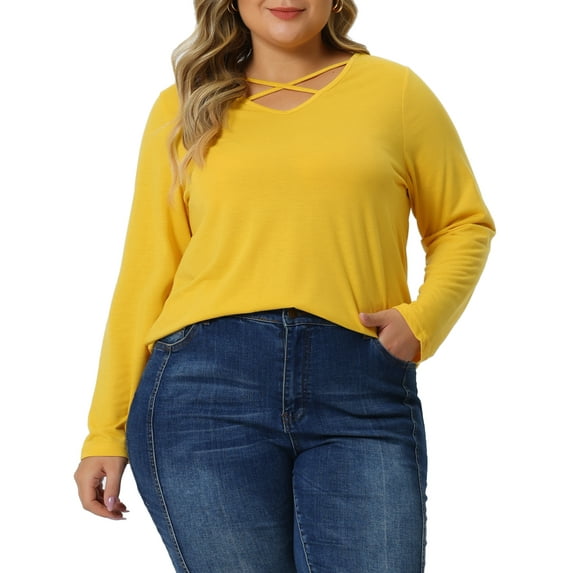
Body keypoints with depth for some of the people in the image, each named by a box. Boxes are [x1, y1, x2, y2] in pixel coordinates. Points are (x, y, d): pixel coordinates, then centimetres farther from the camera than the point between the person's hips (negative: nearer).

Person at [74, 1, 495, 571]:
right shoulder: (182, 108, 14)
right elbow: (145, 275, 12)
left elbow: (465, 223, 18)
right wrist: (106, 432, 9)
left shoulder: (395, 91, 11)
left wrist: (423, 318, -2)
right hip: (208, 387, 0)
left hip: (362, 397, 0)